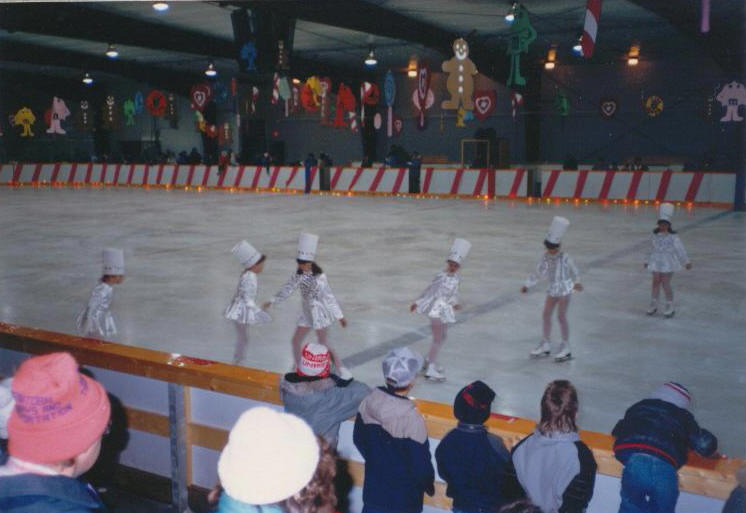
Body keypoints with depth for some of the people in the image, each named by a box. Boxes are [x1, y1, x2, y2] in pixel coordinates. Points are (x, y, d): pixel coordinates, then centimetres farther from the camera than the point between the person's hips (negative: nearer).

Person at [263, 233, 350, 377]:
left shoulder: (320, 277, -20)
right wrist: (272, 301, 4)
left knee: (324, 345, -2)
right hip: (306, 312, 6)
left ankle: (342, 370, 11)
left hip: (320, 313, -6)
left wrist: (339, 316, -15)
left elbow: (329, 296, -17)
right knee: (296, 340, 12)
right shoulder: (298, 275, -5)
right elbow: (287, 289, 5)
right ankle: (297, 368, 33)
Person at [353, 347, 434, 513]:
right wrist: (429, 485, 0)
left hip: (374, 485, 5)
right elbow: (421, 463, -21)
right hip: (404, 493, -5)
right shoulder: (411, 418, -32)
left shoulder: (369, 401, -15)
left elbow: (358, 439, 2)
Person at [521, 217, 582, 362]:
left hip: (564, 289, -6)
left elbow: (573, 271, 3)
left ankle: (566, 349, 3)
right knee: (546, 316, 8)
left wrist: (574, 283, 19)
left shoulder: (565, 258, -15)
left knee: (561, 316, -7)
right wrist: (527, 285, 9)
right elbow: (539, 272, 10)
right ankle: (545, 346, 21)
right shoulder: (546, 257, 0)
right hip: (553, 289, 6)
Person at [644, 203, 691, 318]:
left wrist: (686, 262, -3)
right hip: (656, 262, 4)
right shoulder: (654, 236, 2)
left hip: (668, 263, -4)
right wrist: (647, 261, 20)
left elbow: (680, 249, -6)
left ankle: (670, 307, 10)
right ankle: (653, 305, 19)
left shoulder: (673, 237, -10)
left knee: (666, 284, -4)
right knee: (656, 282, 6)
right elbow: (651, 248, 13)